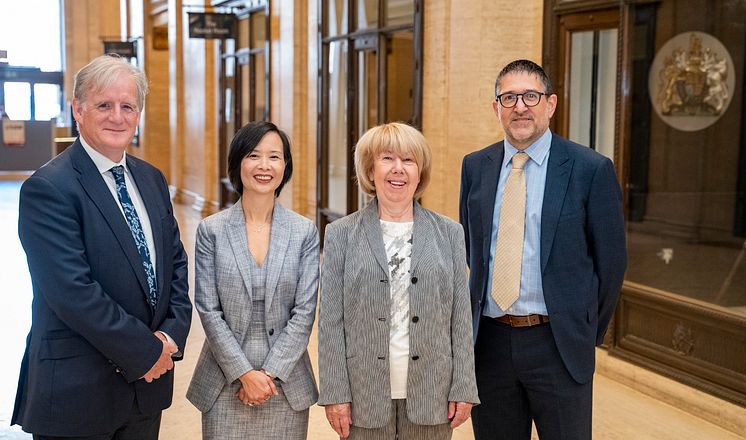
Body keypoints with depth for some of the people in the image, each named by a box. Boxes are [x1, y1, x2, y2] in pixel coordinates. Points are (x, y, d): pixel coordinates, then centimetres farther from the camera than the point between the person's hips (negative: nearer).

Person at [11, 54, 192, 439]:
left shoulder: (152, 179, 8)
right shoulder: (48, 188, -15)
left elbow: (176, 262, 10)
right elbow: (74, 292, -21)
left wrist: (172, 334, -5)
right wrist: (146, 351, -15)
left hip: (149, 380, 7)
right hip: (79, 391, -6)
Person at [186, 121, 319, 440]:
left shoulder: (305, 232, 0)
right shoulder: (211, 230, -2)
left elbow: (304, 311, -3)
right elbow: (208, 310, -5)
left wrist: (271, 372, -10)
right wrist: (244, 373, -11)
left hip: (286, 381, 1)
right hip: (227, 380, 0)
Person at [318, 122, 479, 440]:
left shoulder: (449, 233, 6)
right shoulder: (341, 234, 2)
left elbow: (461, 318, 5)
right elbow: (331, 321, -1)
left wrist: (464, 389, 1)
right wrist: (334, 393, -5)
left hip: (431, 394, 1)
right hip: (365, 396, -1)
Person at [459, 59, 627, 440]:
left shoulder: (592, 169, -6)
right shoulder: (475, 166, 6)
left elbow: (611, 259, -1)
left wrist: (589, 331, 5)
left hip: (558, 344, -3)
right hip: (489, 340, 3)